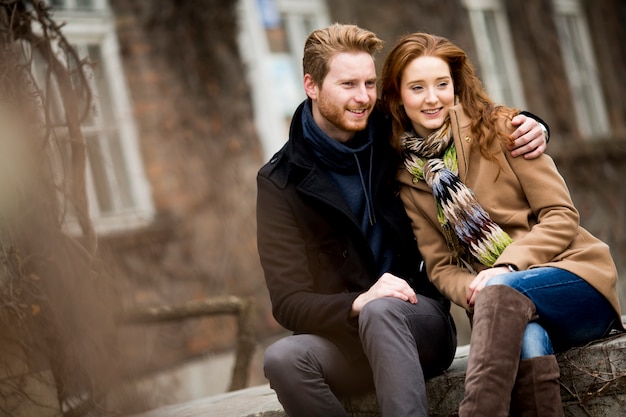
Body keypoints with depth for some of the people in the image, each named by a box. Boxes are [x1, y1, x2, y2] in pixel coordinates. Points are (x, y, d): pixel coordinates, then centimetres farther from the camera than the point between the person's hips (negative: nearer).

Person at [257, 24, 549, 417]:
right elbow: (289, 303, -7)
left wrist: (528, 128, -1)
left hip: (419, 317, 0)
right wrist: (358, 303, -27)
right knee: (283, 358, -32)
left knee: (381, 312, -35)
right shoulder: (280, 182, -1)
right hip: (342, 336, 0)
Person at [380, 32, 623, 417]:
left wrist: (507, 266, -19)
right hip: (503, 310, 2)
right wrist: (471, 291, -15)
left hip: (574, 275, -2)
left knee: (501, 288, -36)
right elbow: (440, 266, 8)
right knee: (528, 341, -36)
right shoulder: (409, 179, 11)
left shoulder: (498, 129, 1)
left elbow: (562, 216, -3)